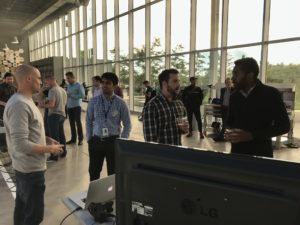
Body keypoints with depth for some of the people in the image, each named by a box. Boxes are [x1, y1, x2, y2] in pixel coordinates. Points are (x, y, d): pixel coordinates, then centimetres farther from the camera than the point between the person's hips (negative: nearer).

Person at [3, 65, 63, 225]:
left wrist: (47, 139, 5)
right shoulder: (19, 105, -25)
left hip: (26, 167, 10)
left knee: (22, 208, 24)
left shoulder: (25, 101, 7)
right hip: (30, 169, -10)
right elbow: (21, 145, -28)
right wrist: (49, 149, -18)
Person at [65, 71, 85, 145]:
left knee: (78, 122, -3)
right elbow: (67, 95, 18)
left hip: (76, 106, -6)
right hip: (69, 107, 6)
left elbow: (82, 95, -16)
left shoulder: (78, 85, -7)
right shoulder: (68, 86, 13)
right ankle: (73, 138, 20)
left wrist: (72, 95, -16)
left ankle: (80, 139, 5)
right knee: (72, 123, 10)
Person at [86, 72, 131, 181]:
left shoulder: (120, 103, -7)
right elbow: (89, 121, 8)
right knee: (93, 171, 13)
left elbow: (127, 124, 0)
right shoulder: (94, 101, -1)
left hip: (113, 141, -2)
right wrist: (89, 139, 5)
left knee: (113, 173, 12)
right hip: (96, 141, 2)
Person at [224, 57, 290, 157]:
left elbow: (284, 125, -11)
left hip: (261, 153, -3)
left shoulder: (270, 94, -9)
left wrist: (251, 135, -20)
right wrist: (229, 133, -9)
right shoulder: (234, 96, 4)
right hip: (236, 152, 4)